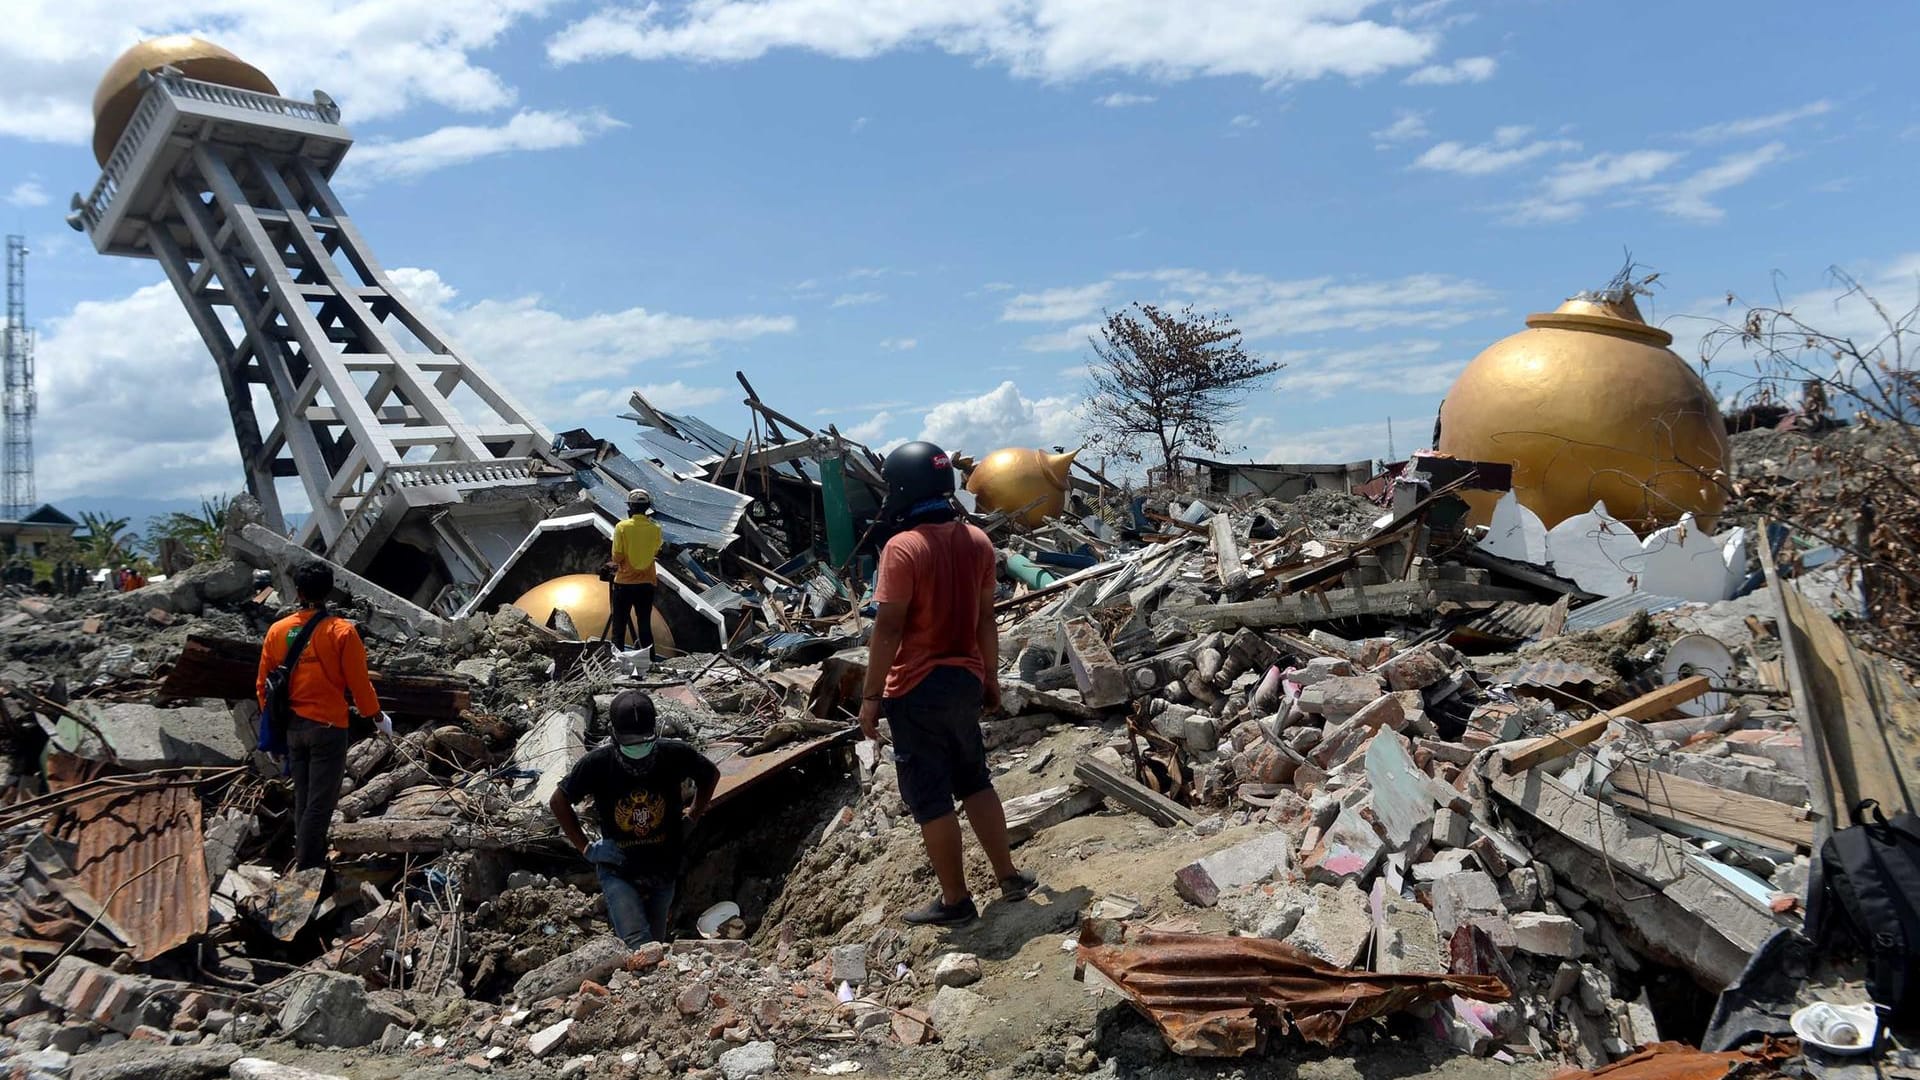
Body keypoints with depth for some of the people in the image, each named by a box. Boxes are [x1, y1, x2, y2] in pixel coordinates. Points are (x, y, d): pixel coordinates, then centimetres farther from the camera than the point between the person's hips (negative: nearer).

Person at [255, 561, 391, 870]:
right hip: (327, 727, -5)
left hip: (292, 727, 5)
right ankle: (307, 869, 2)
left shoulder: (277, 630, 0)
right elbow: (359, 683, -9)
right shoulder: (341, 632, -13)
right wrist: (378, 717, 5)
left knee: (302, 799, 17)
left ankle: (309, 864, 28)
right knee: (320, 802, 1)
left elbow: (263, 684, 7)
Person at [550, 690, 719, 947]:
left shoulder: (675, 755, -17)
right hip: (618, 872, -2)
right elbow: (558, 801, -3)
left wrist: (691, 820, 3)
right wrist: (585, 848, -6)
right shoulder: (598, 763, -20)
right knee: (638, 946, -19)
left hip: (663, 869, 3)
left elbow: (710, 776, 5)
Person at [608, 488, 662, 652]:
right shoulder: (655, 529, -5)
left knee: (618, 626, 5)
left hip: (624, 583, -2)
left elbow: (617, 557, -10)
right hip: (647, 583, 3)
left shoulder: (622, 527, -12)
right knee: (645, 626, 11)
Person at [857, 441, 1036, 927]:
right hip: (965, 680, 7)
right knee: (975, 781, 21)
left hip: (917, 688, -7)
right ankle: (1008, 877, 26)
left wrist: (871, 695, -11)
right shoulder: (978, 542, 2)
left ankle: (955, 900, 14)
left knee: (929, 797, 5)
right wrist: (991, 677, 18)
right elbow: (986, 618, 9)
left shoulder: (903, 548, -18)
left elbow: (888, 629, -17)